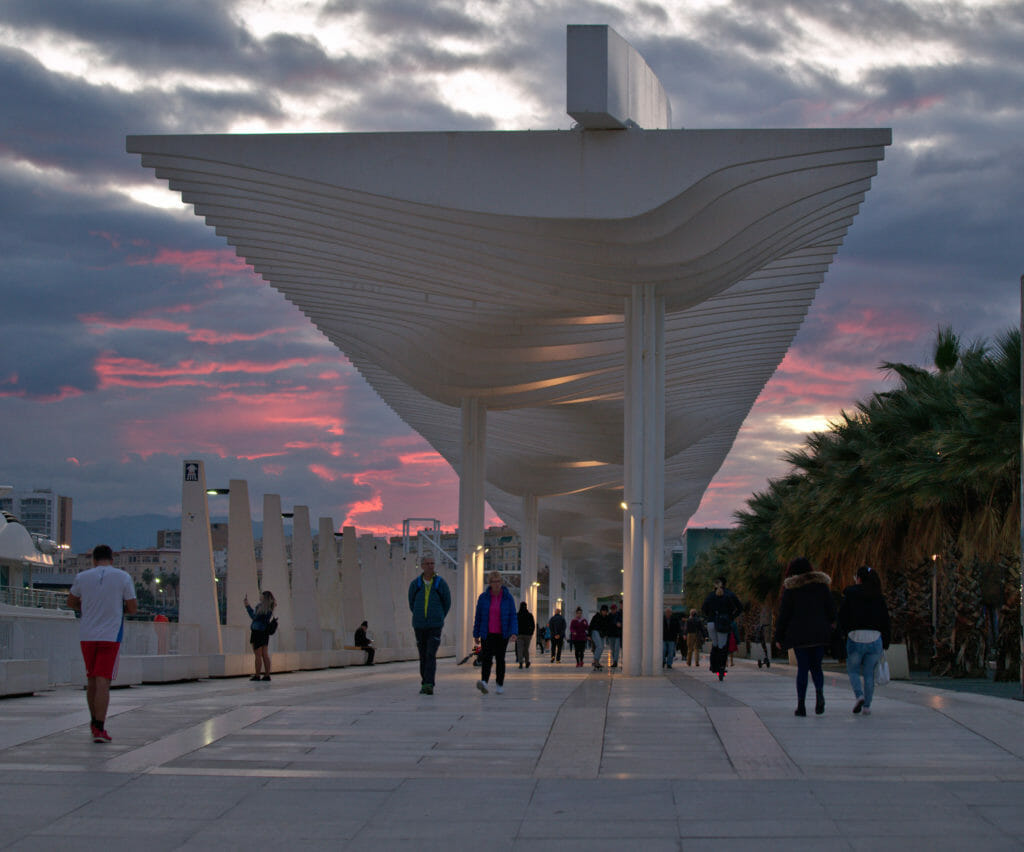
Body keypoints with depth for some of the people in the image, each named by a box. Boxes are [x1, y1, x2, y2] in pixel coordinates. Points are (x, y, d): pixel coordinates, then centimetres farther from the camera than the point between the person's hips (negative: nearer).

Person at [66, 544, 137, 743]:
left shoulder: (82, 577, 2)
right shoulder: (123, 577, -3)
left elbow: (71, 602, 17)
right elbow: (133, 609, -1)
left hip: (86, 636, 3)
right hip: (111, 635, -3)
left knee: (91, 680, 16)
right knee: (103, 682, -5)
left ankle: (94, 723, 27)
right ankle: (99, 729, -12)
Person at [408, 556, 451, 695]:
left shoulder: (441, 583, -2)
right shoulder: (415, 584, 3)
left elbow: (447, 603, 10)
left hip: (435, 626, -3)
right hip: (419, 626, 3)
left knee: (431, 655, -14)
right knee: (423, 656, 9)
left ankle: (429, 684, -20)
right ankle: (424, 684, 18)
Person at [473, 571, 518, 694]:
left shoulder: (508, 597, -1)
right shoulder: (483, 597, 0)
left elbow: (513, 617, -2)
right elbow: (478, 617, 6)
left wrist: (513, 633, -15)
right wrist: (476, 634, 9)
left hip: (502, 635, 0)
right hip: (487, 634, 0)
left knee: (500, 659, 7)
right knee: (486, 657, -15)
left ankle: (500, 684, 20)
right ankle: (484, 682, -30)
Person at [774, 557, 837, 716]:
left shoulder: (790, 589, -1)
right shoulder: (822, 585, 6)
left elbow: (783, 614, -1)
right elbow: (831, 609, 5)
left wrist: (778, 637, 3)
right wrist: (831, 627, 16)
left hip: (799, 634, -2)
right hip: (820, 634, 2)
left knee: (802, 668, 3)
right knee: (816, 667, 11)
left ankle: (801, 705, -2)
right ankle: (819, 692, -18)